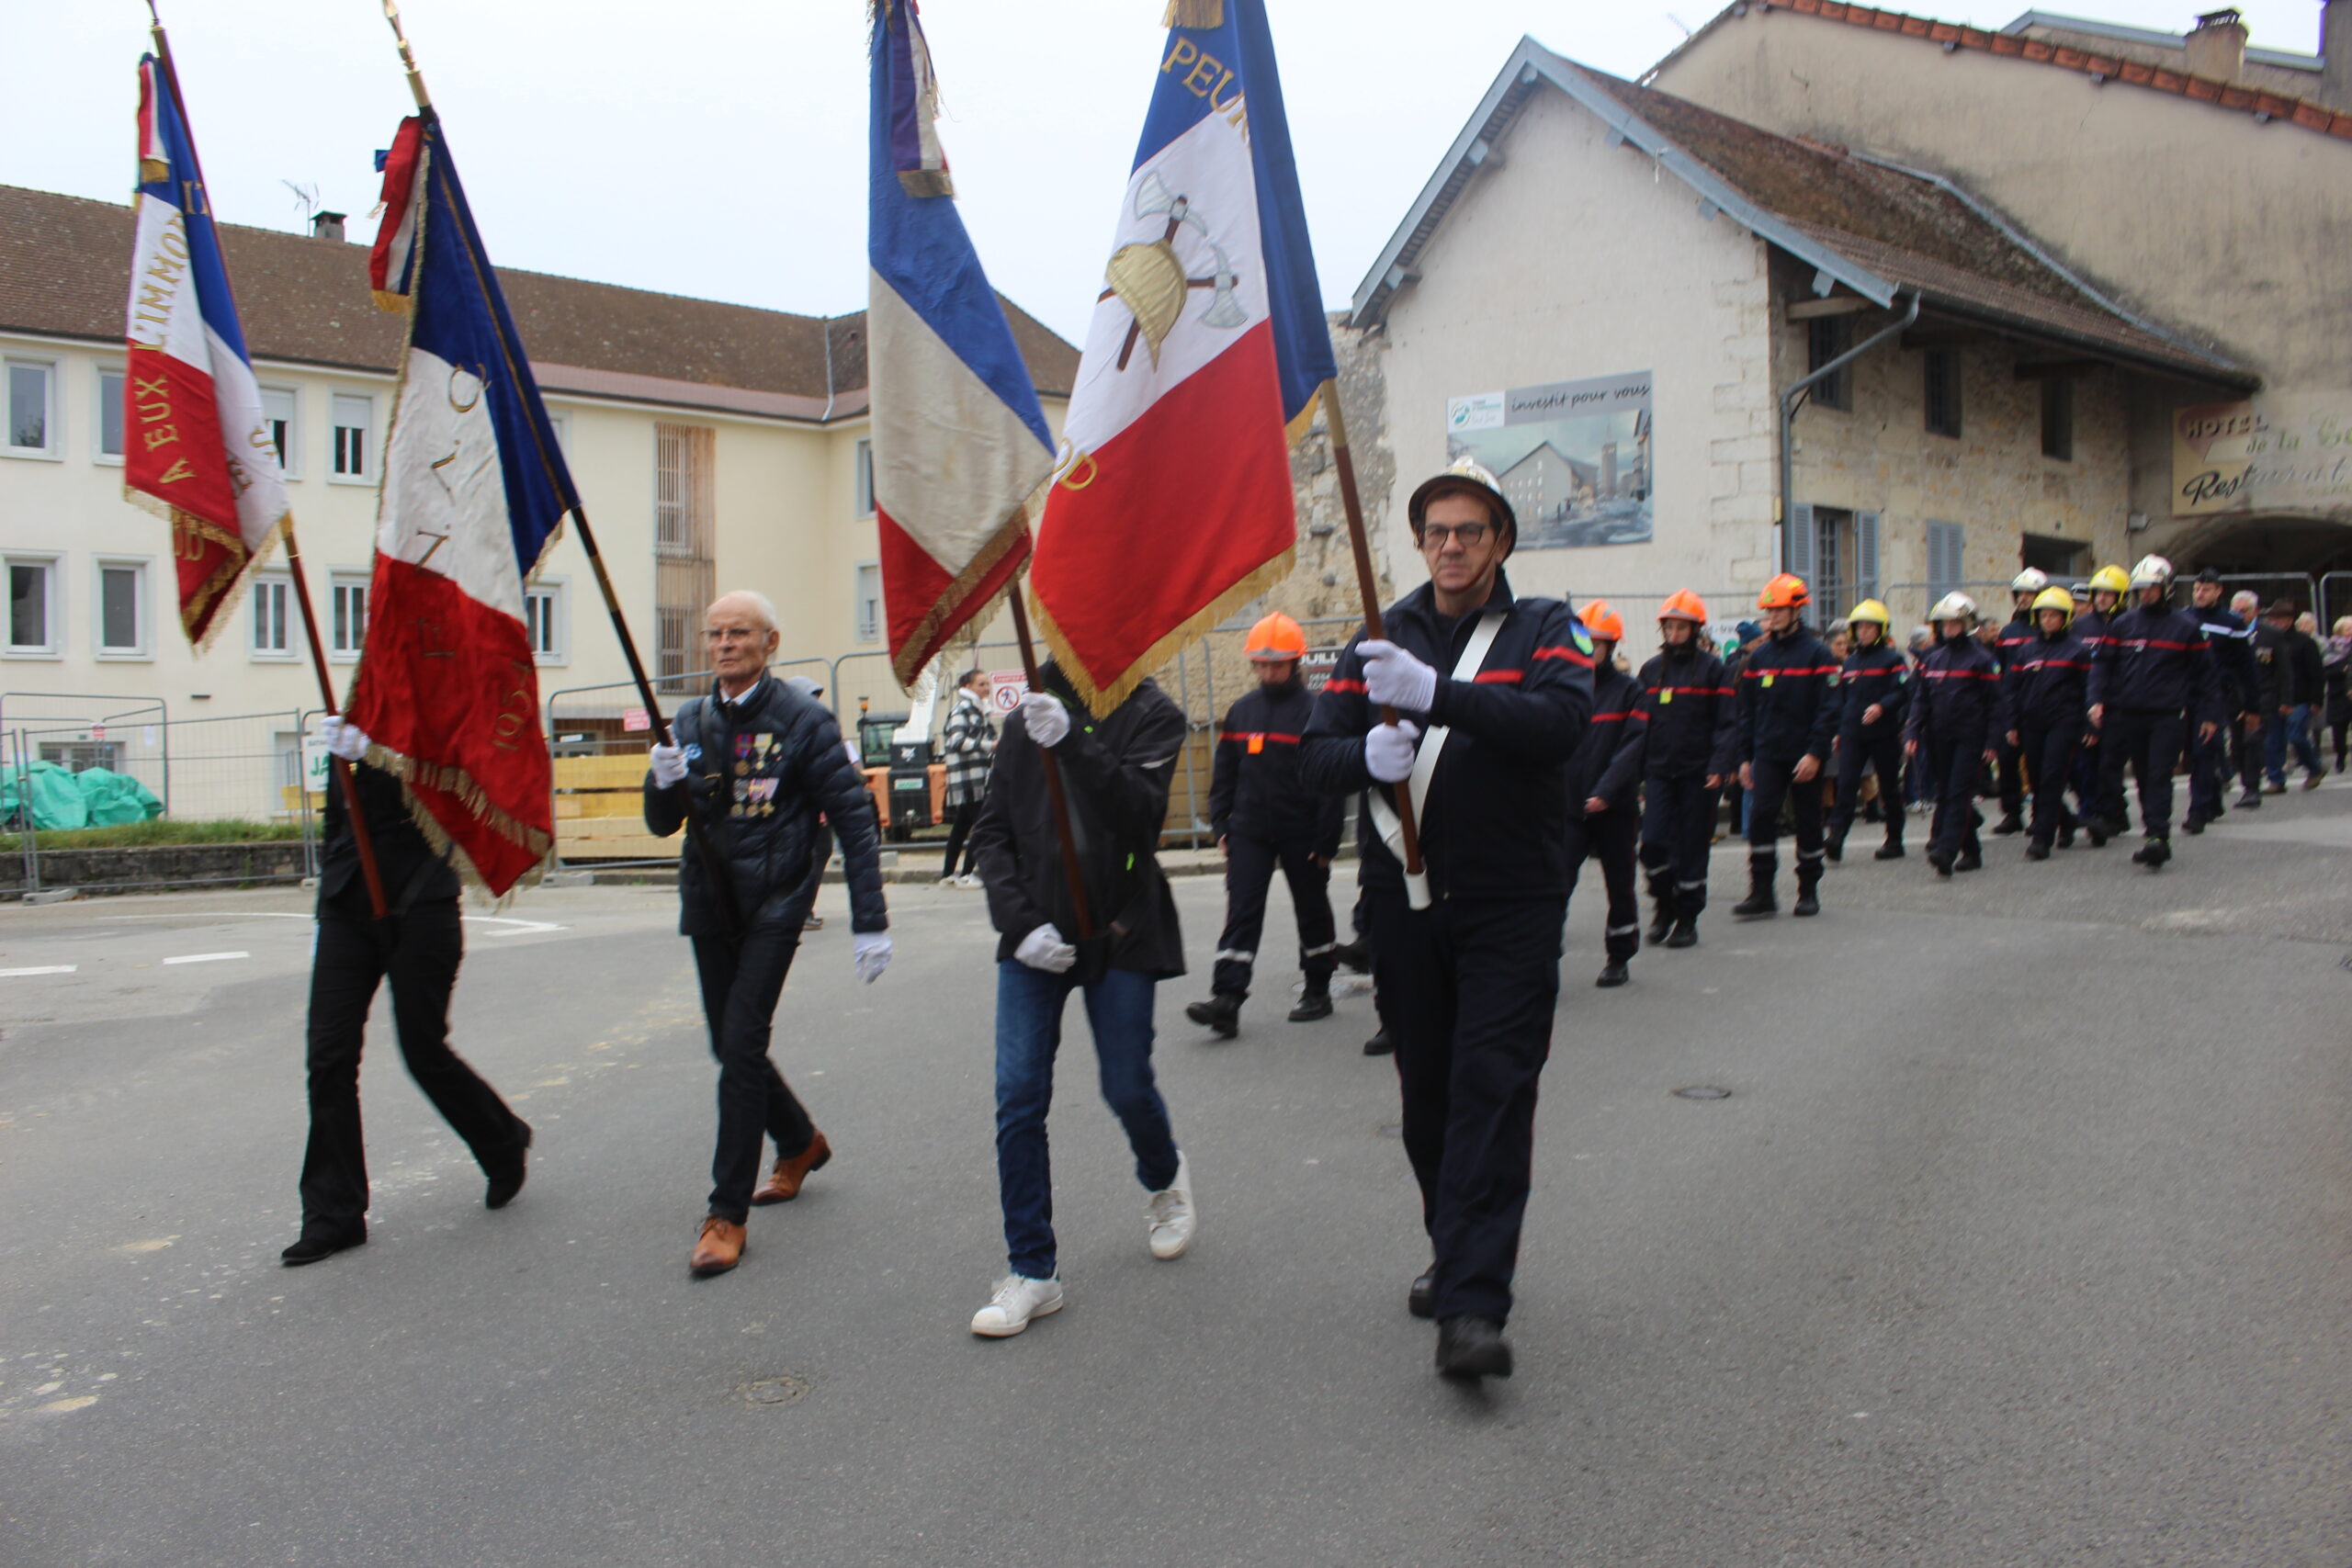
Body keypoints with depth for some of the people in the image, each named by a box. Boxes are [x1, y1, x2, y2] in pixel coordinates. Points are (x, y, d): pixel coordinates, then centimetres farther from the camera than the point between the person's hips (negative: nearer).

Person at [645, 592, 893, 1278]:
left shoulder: (803, 720, -8)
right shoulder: (690, 722, 7)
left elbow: (854, 819, -9)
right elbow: (662, 825, 10)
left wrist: (870, 922, -13)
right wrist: (665, 784, -15)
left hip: (774, 905, -6)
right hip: (709, 905, 6)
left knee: (742, 1047, -11)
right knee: (730, 1047, 14)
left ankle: (728, 1214, -1)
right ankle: (800, 1143, 40)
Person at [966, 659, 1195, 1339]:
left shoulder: (1152, 715, -1)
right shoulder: (1029, 718, 9)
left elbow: (1141, 810, -18)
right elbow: (993, 830, 8)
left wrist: (1072, 744, -31)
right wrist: (1019, 922, -6)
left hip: (1119, 933, -3)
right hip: (1034, 938, 3)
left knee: (1127, 1088, 5)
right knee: (1018, 1098, -4)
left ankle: (1164, 1180, 40)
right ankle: (1032, 1270, 6)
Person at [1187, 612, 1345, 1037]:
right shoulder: (1240, 711, 8)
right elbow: (1224, 773, 14)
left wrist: (1326, 842, -12)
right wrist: (1220, 824, 7)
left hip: (1301, 835, -3)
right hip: (1249, 831, 4)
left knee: (1312, 912, 12)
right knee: (1241, 913, -5)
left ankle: (1318, 991, 27)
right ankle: (1227, 999, -10)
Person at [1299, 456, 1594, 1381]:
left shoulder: (1543, 631, 1)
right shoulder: (1381, 639, 10)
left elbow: (1561, 721, -19)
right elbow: (1318, 756, 4)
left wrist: (1434, 693, -31)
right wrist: (1367, 756, -20)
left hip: (1510, 906, -3)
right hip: (1404, 903, 4)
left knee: (1492, 1095, -10)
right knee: (1427, 1095, 11)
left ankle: (1473, 1308, -10)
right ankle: (1456, 1255, 30)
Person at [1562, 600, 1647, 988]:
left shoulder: (1628, 690, -2)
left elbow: (1632, 747, -11)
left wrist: (1606, 791, -22)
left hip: (1615, 808, -1)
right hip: (1568, 806, 1)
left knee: (1619, 885, 12)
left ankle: (1618, 959, 27)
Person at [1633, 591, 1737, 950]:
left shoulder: (1713, 668, -1)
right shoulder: (1651, 670, 10)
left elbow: (1727, 724, -4)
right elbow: (1641, 722, 13)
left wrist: (1719, 766, -16)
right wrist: (1635, 772, 6)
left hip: (1698, 774, -3)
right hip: (1659, 771, 3)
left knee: (1692, 849, 2)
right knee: (1653, 842, -7)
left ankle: (1687, 920, 14)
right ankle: (1664, 908, 14)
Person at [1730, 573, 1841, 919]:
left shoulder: (1816, 653, -4)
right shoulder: (1759, 656, 10)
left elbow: (1828, 708, -9)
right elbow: (1747, 710, 13)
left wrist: (1816, 752, -17)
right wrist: (1745, 757, 8)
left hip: (1805, 756, -3)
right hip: (1768, 754, 3)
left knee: (1808, 820, 6)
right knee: (1760, 815, -8)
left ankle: (1809, 891, 18)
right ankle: (1761, 892, -5)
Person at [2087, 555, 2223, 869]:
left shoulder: (2185, 626, 5)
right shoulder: (2122, 624, 9)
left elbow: (2203, 672, 8)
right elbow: (2102, 663, 10)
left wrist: (2209, 714, 5)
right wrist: (2097, 699, -5)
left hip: (2168, 716, -3)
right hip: (2128, 713, 3)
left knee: (2159, 776, -10)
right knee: (2144, 776, 8)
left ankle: (2158, 837, -14)